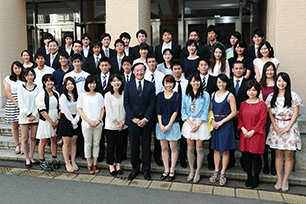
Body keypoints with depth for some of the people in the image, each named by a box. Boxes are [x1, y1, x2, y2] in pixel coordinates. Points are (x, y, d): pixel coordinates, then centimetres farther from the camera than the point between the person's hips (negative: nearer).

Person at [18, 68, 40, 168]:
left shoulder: (38, 87, 3)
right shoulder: (21, 88, 2)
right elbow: (21, 103, -3)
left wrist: (34, 114, -8)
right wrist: (29, 114, -10)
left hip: (35, 116, 1)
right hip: (24, 116, -1)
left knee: (33, 138, 6)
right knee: (25, 138, 2)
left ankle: (31, 157, 18)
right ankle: (27, 159, 12)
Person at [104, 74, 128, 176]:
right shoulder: (108, 95, -6)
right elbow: (109, 112, -8)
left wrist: (123, 122, -6)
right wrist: (117, 124, -9)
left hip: (123, 126, 3)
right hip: (111, 126, -3)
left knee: (121, 146, 9)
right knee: (111, 146, 5)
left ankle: (118, 165, 25)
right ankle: (111, 165, 22)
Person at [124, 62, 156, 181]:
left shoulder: (150, 86, 4)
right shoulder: (128, 85, 5)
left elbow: (152, 103, -1)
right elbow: (126, 103, 1)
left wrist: (145, 119, -11)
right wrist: (133, 118, -9)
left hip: (146, 121, 0)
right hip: (133, 121, 1)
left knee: (146, 146, 6)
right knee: (134, 146, 7)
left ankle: (146, 169, 19)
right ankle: (135, 169, 22)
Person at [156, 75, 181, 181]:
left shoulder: (177, 96, 0)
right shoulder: (159, 96, 7)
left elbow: (175, 112, -6)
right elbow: (158, 112, 4)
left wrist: (169, 125, -12)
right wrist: (161, 125, -8)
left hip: (173, 124, -2)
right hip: (161, 125, 3)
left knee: (173, 148, 3)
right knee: (164, 148, 8)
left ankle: (172, 170, 14)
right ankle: (166, 170, 18)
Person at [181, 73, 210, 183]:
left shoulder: (205, 95, 0)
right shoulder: (186, 95, 6)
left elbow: (205, 112, -3)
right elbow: (183, 111, 4)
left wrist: (197, 125, -11)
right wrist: (191, 124, -8)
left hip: (200, 123, -2)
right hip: (188, 123, 2)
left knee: (199, 148, 1)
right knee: (190, 148, 6)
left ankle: (198, 172, 15)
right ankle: (191, 171, 20)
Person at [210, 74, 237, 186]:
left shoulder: (230, 95, -5)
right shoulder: (213, 95, 9)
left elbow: (233, 112, -8)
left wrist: (221, 122, -12)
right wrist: (212, 121, -5)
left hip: (226, 124, -4)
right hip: (214, 123, 4)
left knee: (225, 150, 3)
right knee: (216, 148, 9)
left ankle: (223, 173, 15)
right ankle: (216, 171, 20)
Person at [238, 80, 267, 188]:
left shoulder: (262, 105, -6)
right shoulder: (243, 104, 9)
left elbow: (262, 121, -9)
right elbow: (240, 117, 10)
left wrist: (252, 131, -13)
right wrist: (243, 129, -6)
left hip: (256, 134, -4)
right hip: (245, 134, 4)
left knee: (256, 156, 1)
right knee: (246, 156, 9)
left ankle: (256, 178, 18)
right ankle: (249, 176, 24)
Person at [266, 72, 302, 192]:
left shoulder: (293, 96, -4)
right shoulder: (271, 96, 4)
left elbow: (295, 114, -5)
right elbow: (270, 114, 4)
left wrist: (287, 127, -12)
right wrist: (276, 127, -7)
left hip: (290, 127, -2)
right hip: (276, 127, 2)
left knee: (288, 155, 1)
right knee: (278, 154, 8)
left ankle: (285, 180, 14)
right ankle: (279, 179, 18)